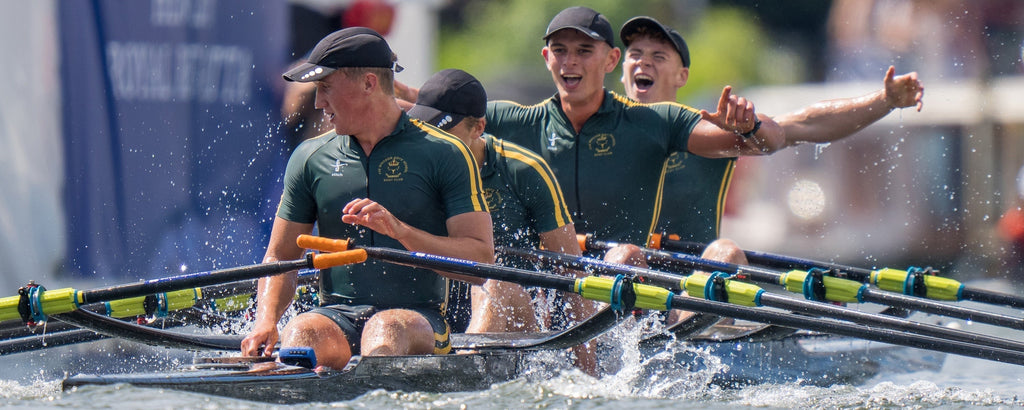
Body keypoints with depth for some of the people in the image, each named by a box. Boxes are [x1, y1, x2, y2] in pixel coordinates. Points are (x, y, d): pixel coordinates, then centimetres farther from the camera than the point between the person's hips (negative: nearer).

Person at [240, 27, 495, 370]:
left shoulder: (444, 154, 2)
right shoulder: (311, 158, 13)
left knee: (385, 328, -37)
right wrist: (265, 322, -5)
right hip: (336, 316, 3)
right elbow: (280, 258, 15)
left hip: (418, 319, -3)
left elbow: (481, 260, -6)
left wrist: (399, 230, -20)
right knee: (302, 332, -32)